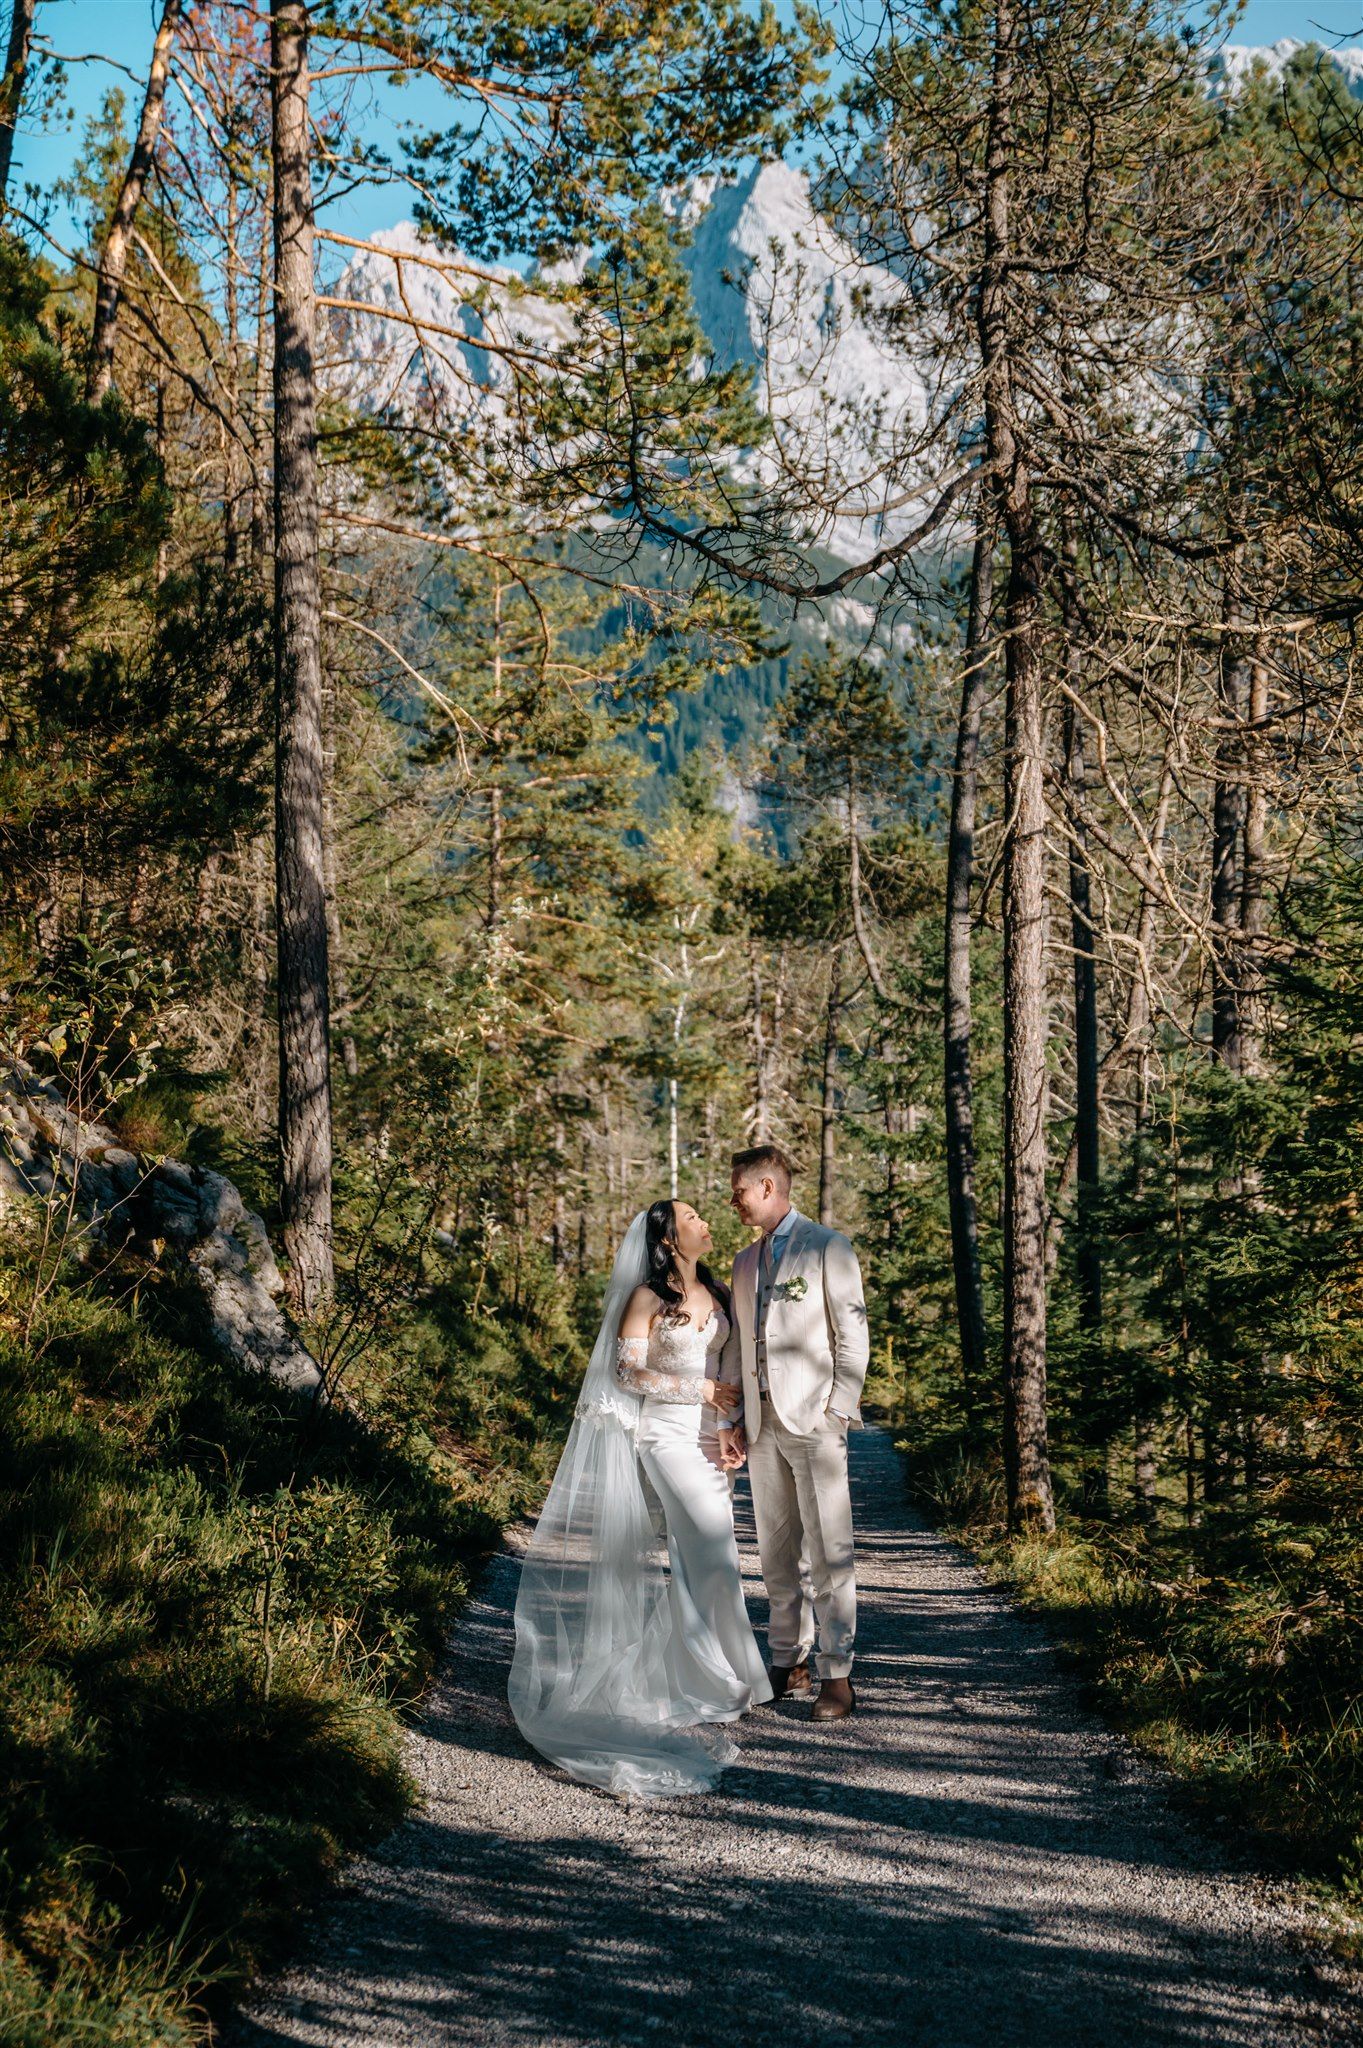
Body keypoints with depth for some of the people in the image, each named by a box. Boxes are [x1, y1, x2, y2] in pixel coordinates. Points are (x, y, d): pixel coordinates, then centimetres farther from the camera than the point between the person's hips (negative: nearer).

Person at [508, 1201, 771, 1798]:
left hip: (711, 1432, 7)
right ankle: (724, 1677, -8)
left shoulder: (716, 1293, 11)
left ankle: (670, 1671, 18)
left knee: (696, 1557, 6)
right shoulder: (647, 1298, -7)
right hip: (666, 1431, -7)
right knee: (713, 1539, -16)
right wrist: (697, 1389, -11)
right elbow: (627, 1370, -9)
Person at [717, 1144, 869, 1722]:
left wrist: (840, 1411, -12)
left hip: (813, 1417, -6)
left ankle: (838, 1674, -3)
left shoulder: (827, 1248, -2)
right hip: (762, 1421, 7)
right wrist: (728, 1421, 13)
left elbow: (853, 1333, -5)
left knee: (828, 1550, -7)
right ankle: (789, 1661, 18)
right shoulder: (746, 1262, 18)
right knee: (776, 1551, 10)